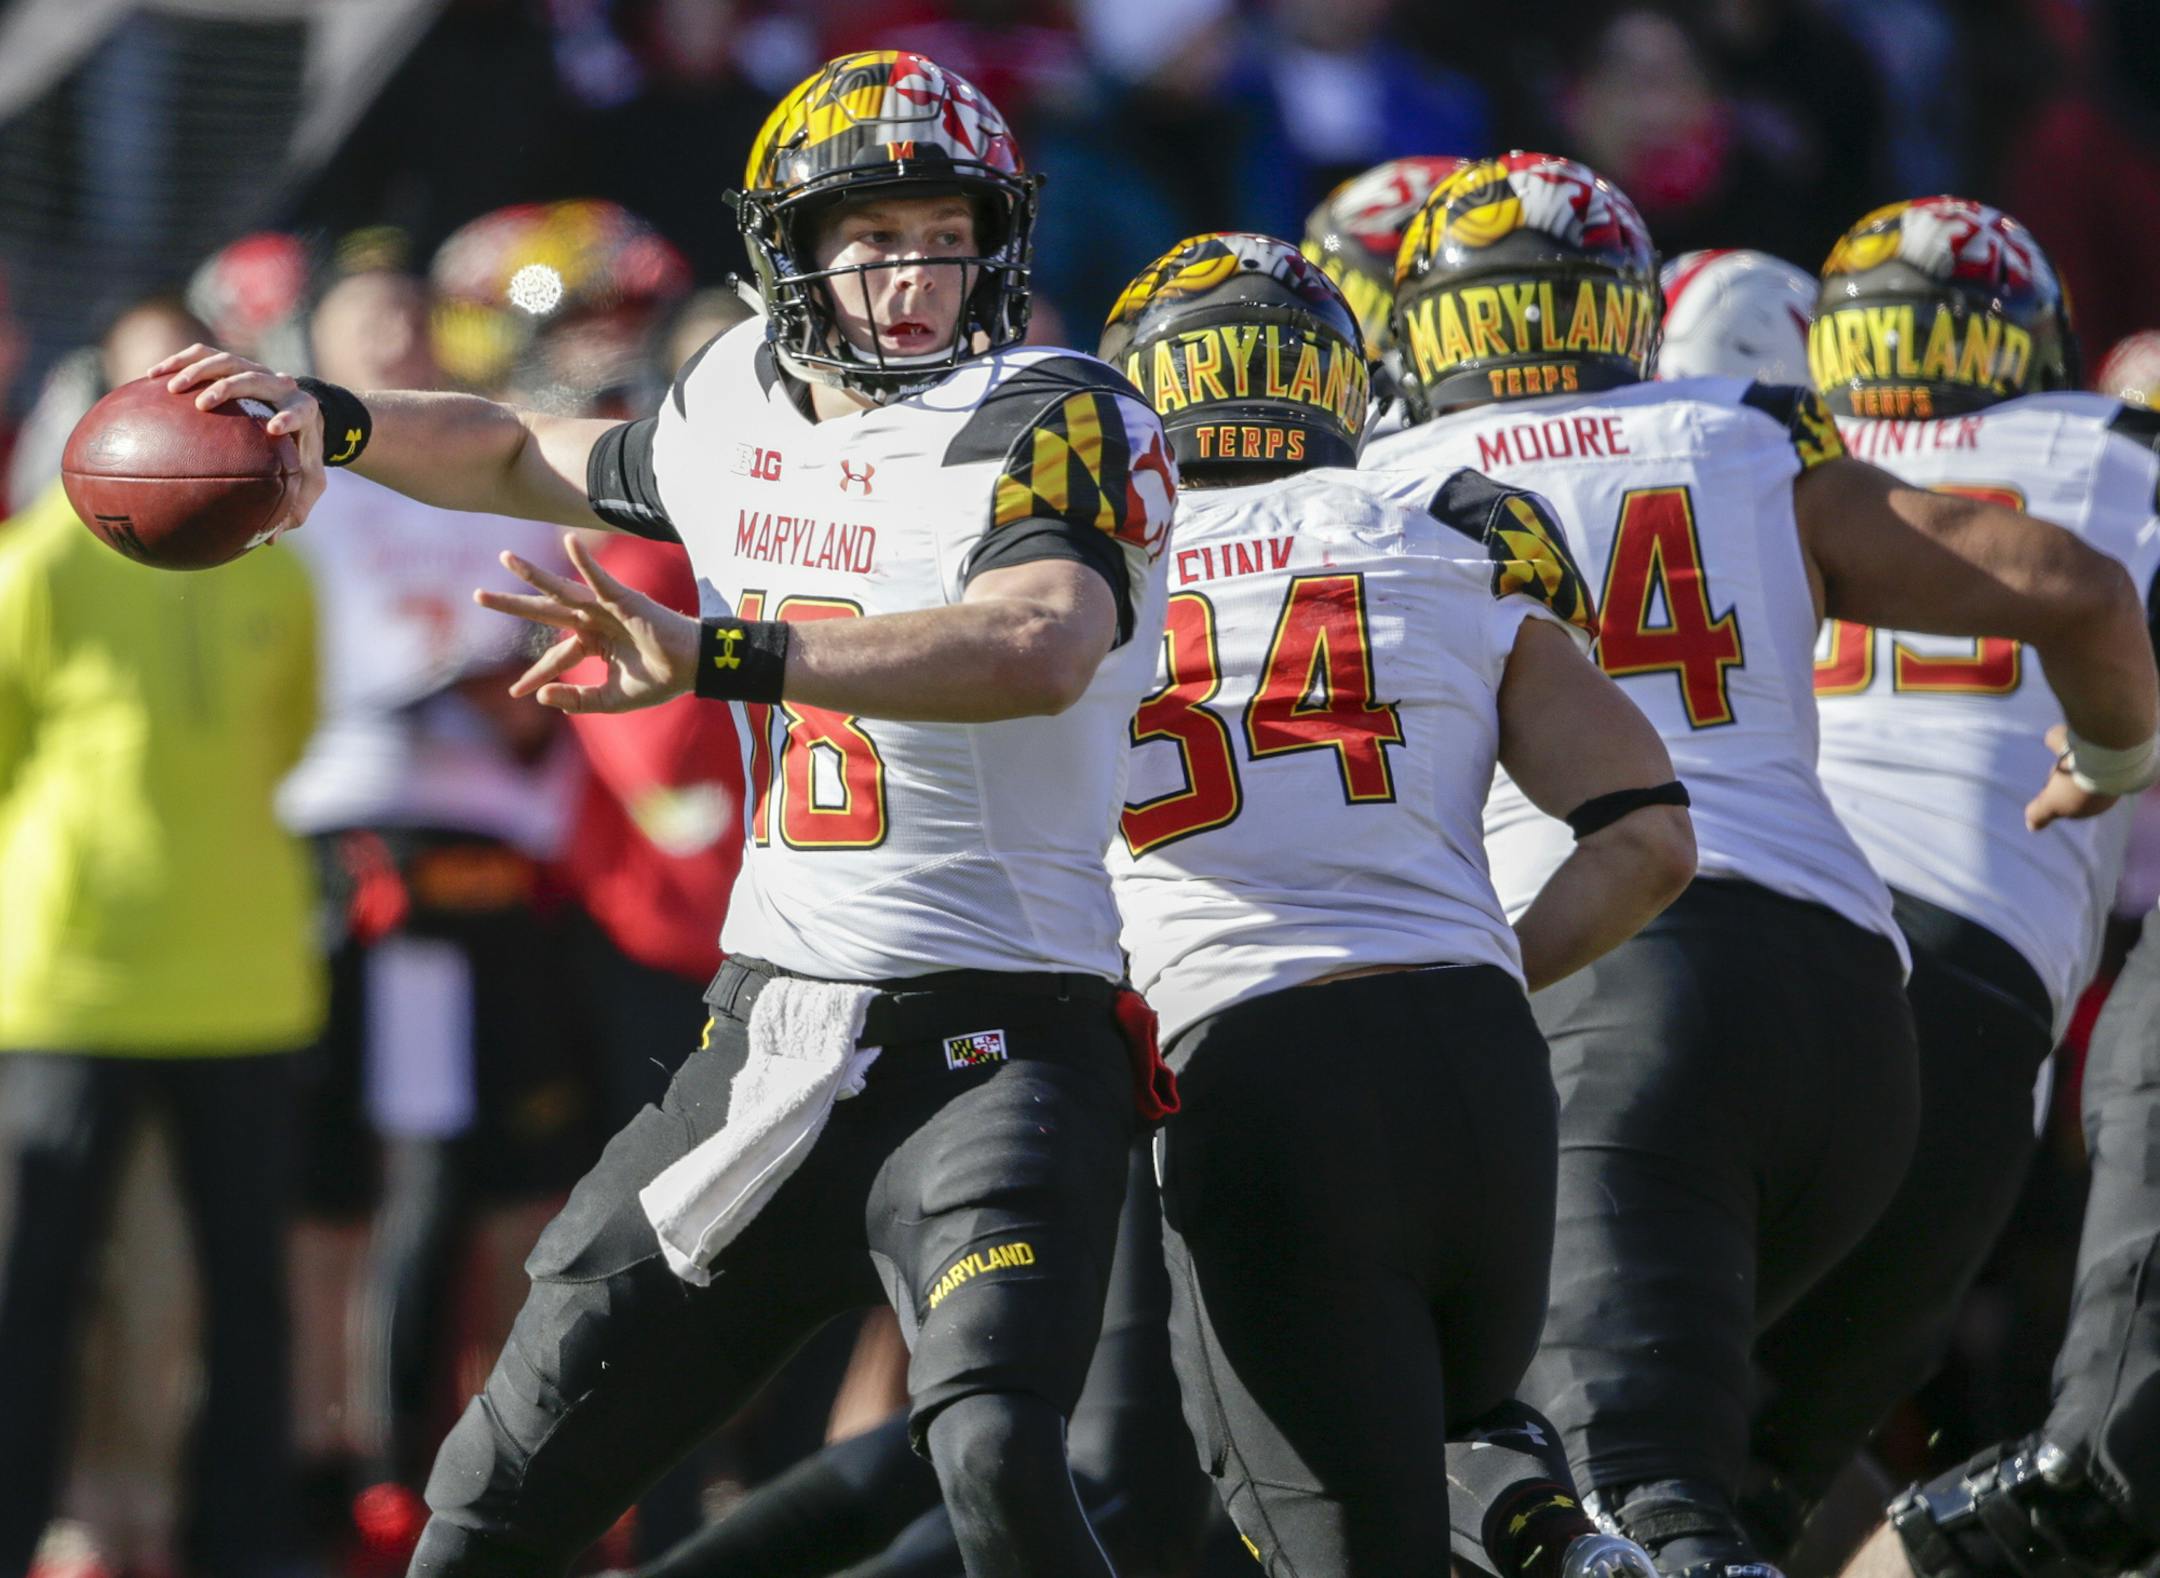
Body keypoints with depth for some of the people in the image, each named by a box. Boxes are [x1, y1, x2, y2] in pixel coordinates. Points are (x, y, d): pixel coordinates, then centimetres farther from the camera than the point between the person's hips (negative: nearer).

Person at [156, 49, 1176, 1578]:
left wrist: (713, 653, -39)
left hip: (993, 1047, -7)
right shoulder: (744, 411, 11)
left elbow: (1039, 648, -32)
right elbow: (544, 458, 34)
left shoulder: (1048, 427, -10)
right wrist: (332, 418, 19)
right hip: (768, 1040, 7)